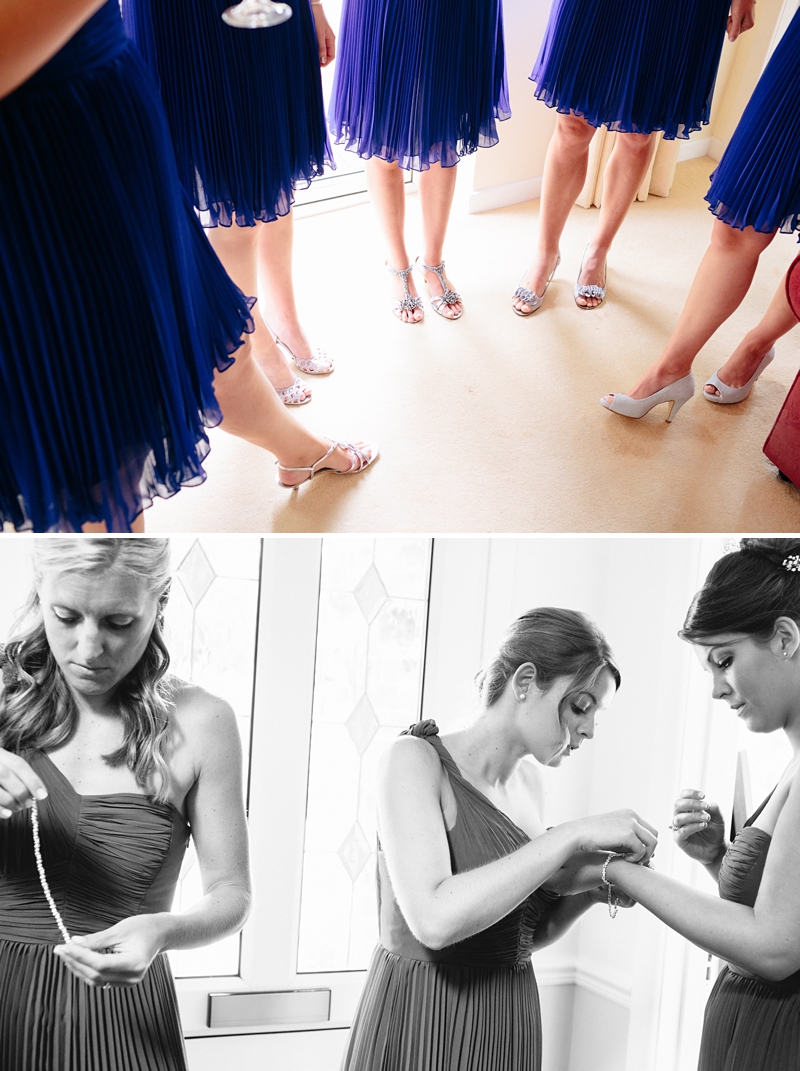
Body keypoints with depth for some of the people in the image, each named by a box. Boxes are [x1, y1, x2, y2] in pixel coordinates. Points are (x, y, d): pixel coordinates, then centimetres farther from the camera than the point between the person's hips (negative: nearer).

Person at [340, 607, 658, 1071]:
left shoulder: (528, 782, 7)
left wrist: (589, 891, -5)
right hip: (423, 1031, -7)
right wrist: (573, 836, -27)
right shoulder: (417, 759, -14)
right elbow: (434, 919, -28)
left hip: (511, 1031, 7)